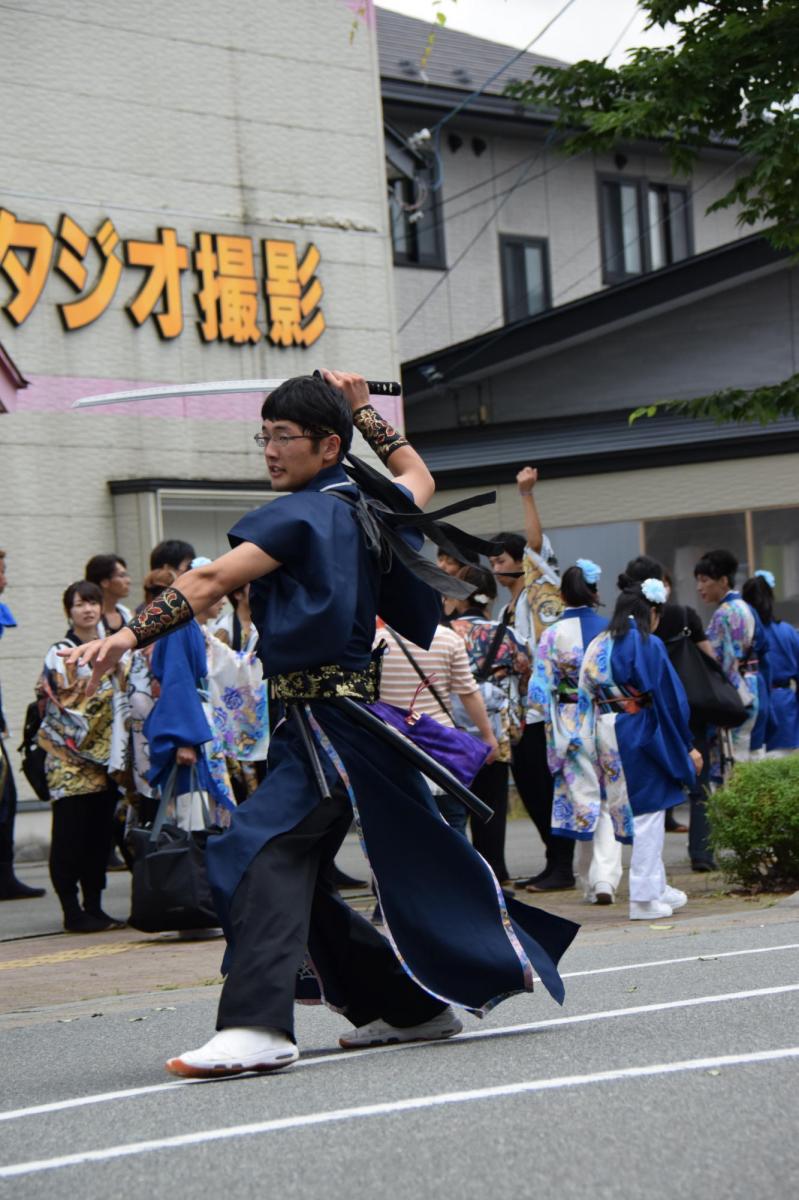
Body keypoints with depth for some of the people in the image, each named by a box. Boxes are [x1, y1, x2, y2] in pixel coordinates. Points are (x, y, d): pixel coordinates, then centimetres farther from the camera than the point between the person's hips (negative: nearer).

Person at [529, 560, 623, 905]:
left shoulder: (553, 634, -6)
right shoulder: (613, 629, -2)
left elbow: (540, 690, -7)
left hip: (572, 725, -1)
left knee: (583, 798, 6)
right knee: (609, 801, 6)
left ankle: (590, 882, 9)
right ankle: (605, 878, -6)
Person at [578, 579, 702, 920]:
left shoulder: (597, 646, 9)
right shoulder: (648, 645, -11)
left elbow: (586, 698, 10)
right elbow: (669, 699, -9)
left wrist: (592, 744, 14)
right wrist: (688, 747, -3)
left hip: (606, 738, 7)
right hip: (640, 736, -7)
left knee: (633, 811, 16)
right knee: (648, 813, 1)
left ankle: (657, 886, 26)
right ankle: (644, 897, 2)